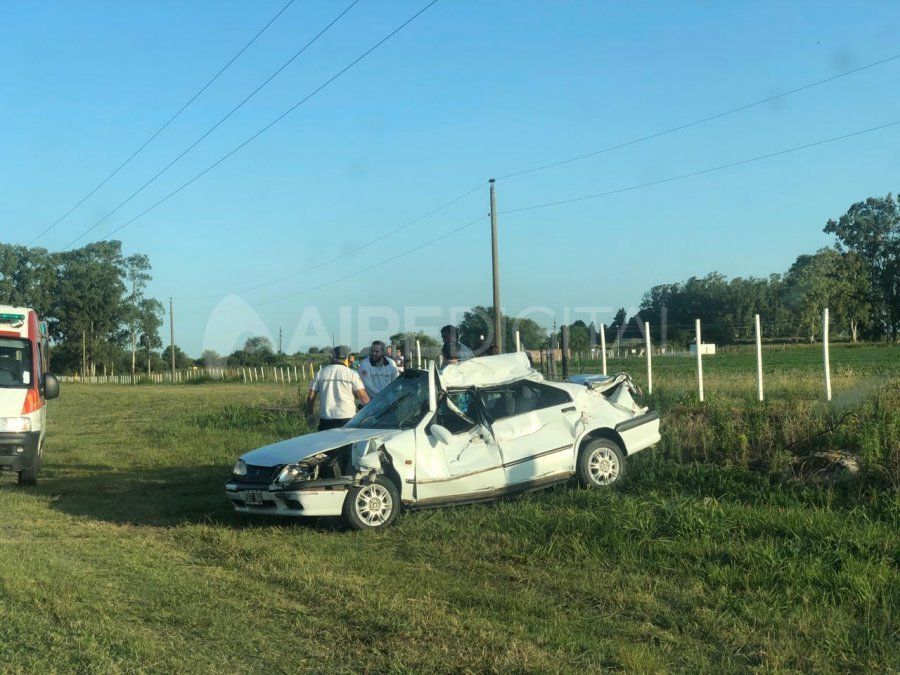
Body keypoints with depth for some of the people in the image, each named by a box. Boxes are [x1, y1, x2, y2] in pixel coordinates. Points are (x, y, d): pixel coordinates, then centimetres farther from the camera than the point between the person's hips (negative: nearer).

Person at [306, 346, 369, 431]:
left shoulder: (320, 373, 8)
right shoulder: (352, 374, 1)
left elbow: (311, 397, 8)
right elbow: (363, 396, -4)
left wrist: (309, 414, 20)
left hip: (326, 420, 2)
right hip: (347, 418, -2)